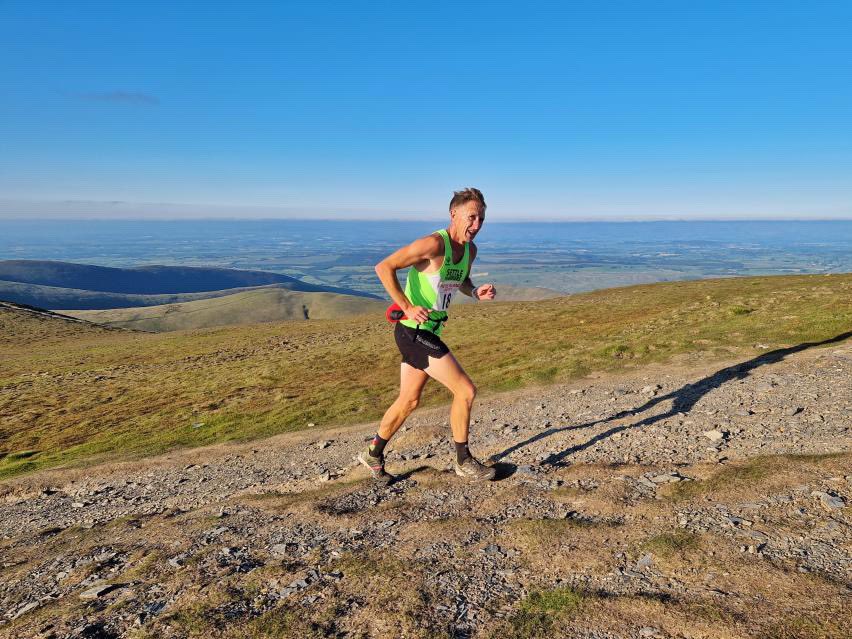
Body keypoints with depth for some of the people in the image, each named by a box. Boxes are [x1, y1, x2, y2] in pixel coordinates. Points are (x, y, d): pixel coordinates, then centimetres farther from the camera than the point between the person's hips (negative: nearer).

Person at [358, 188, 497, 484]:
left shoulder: (470, 249, 5)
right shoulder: (434, 243, -21)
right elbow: (384, 267, -22)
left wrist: (476, 292, 2)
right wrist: (408, 308, -24)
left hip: (430, 332, 9)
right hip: (414, 332, -9)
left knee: (409, 400, 19)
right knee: (465, 390, -6)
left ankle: (373, 454, 37)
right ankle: (464, 462, 13)